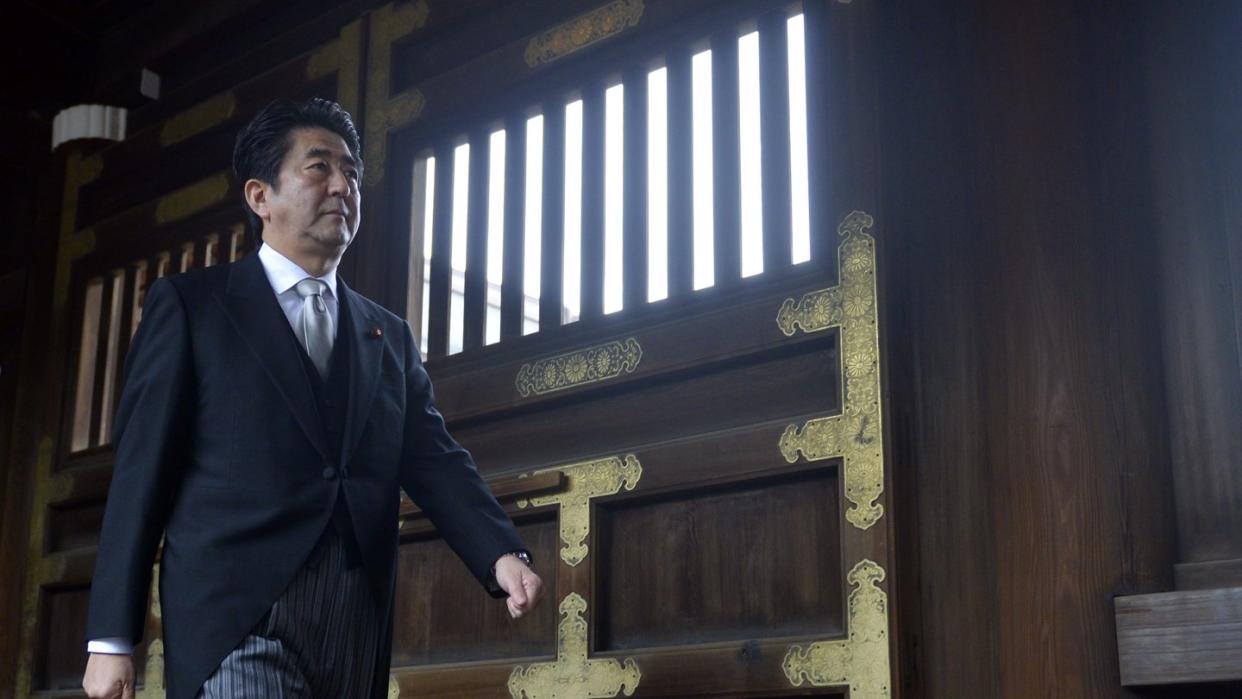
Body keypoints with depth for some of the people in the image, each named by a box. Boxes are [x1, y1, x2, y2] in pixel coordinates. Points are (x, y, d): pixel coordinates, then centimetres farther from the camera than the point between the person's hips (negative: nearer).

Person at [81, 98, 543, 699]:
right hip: (236, 620, -4)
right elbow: (141, 470, 1)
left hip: (356, 634, 4)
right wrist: (112, 639, -4)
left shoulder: (389, 337, 18)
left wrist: (502, 556, -12)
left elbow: (434, 461, 8)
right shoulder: (188, 306, 6)